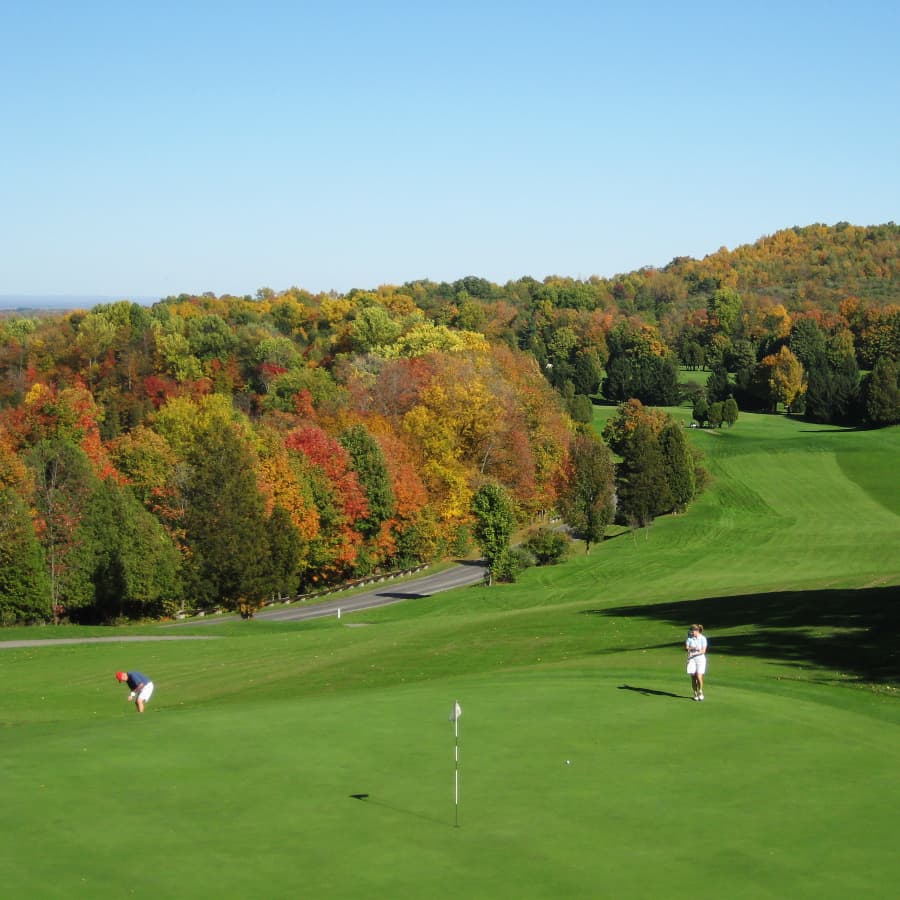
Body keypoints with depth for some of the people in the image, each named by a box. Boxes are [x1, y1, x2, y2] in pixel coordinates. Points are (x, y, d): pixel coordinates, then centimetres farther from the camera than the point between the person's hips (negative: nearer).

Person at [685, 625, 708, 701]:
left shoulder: (703, 638, -6)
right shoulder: (690, 638, 2)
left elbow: (703, 651, -10)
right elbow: (686, 648, -2)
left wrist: (694, 654, -20)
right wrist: (694, 648, -20)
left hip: (700, 658, -3)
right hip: (691, 660, 3)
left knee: (699, 677, -13)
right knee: (693, 678, 1)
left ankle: (700, 692, 10)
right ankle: (695, 694, 15)